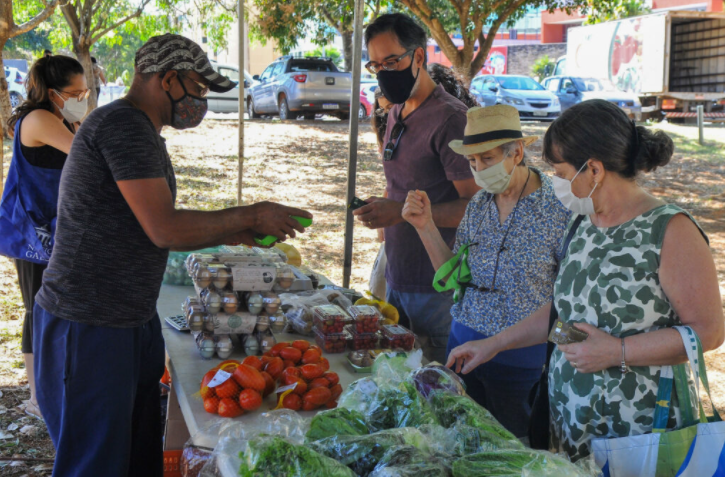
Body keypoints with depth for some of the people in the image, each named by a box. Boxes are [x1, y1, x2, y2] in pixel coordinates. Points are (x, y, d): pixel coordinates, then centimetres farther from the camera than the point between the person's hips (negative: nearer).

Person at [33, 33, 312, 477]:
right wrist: (251, 216, -12)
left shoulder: (141, 131, 16)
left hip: (135, 320, 10)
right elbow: (165, 230, -23)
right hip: (88, 326, -10)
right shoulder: (122, 125, -17)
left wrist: (231, 233, 10)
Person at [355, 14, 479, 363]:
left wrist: (402, 212, -27)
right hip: (396, 278, 8)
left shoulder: (450, 118, -16)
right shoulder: (398, 113, 13)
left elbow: (476, 206, -21)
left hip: (435, 285, -8)